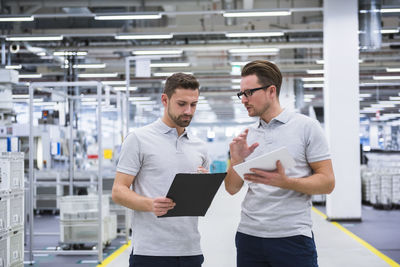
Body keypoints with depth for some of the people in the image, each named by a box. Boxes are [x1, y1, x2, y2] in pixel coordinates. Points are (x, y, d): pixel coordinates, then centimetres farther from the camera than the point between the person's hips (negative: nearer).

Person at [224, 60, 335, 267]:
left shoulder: (307, 127, -2)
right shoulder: (246, 135, 11)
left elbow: (327, 182, -7)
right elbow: (232, 188, 10)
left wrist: (285, 182, -20)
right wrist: (236, 160, -8)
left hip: (292, 237, -4)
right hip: (248, 235, 4)